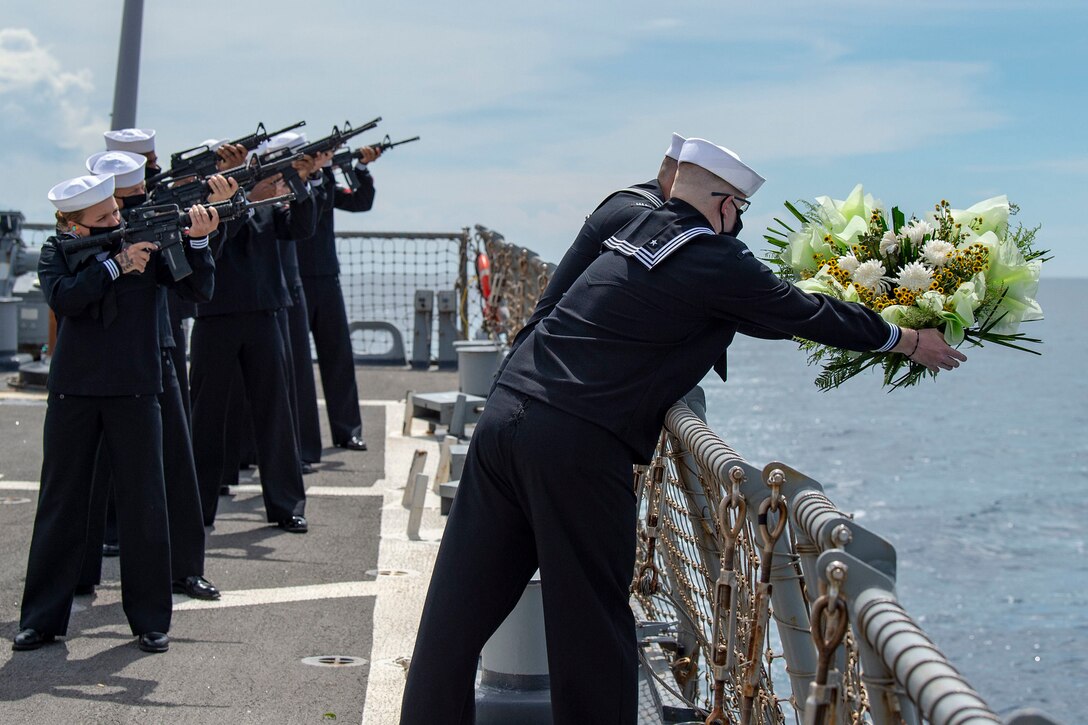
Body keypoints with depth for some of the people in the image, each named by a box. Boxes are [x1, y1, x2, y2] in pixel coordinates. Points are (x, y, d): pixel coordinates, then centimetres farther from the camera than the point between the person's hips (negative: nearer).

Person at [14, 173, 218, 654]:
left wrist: (198, 239, -22)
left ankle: (151, 620, 12)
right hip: (73, 392, 0)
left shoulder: (147, 239, 2)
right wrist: (116, 264, -19)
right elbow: (63, 298, -16)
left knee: (144, 505, 2)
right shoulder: (56, 251, 2)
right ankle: (42, 619, 15)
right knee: (60, 504, 7)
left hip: (135, 391, 0)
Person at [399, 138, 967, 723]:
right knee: (589, 631, 4)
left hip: (505, 413, 8)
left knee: (457, 610, 9)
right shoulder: (715, 259, -4)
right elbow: (807, 315, 7)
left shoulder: (639, 229, 19)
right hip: (578, 447, -7)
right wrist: (908, 340, 22)